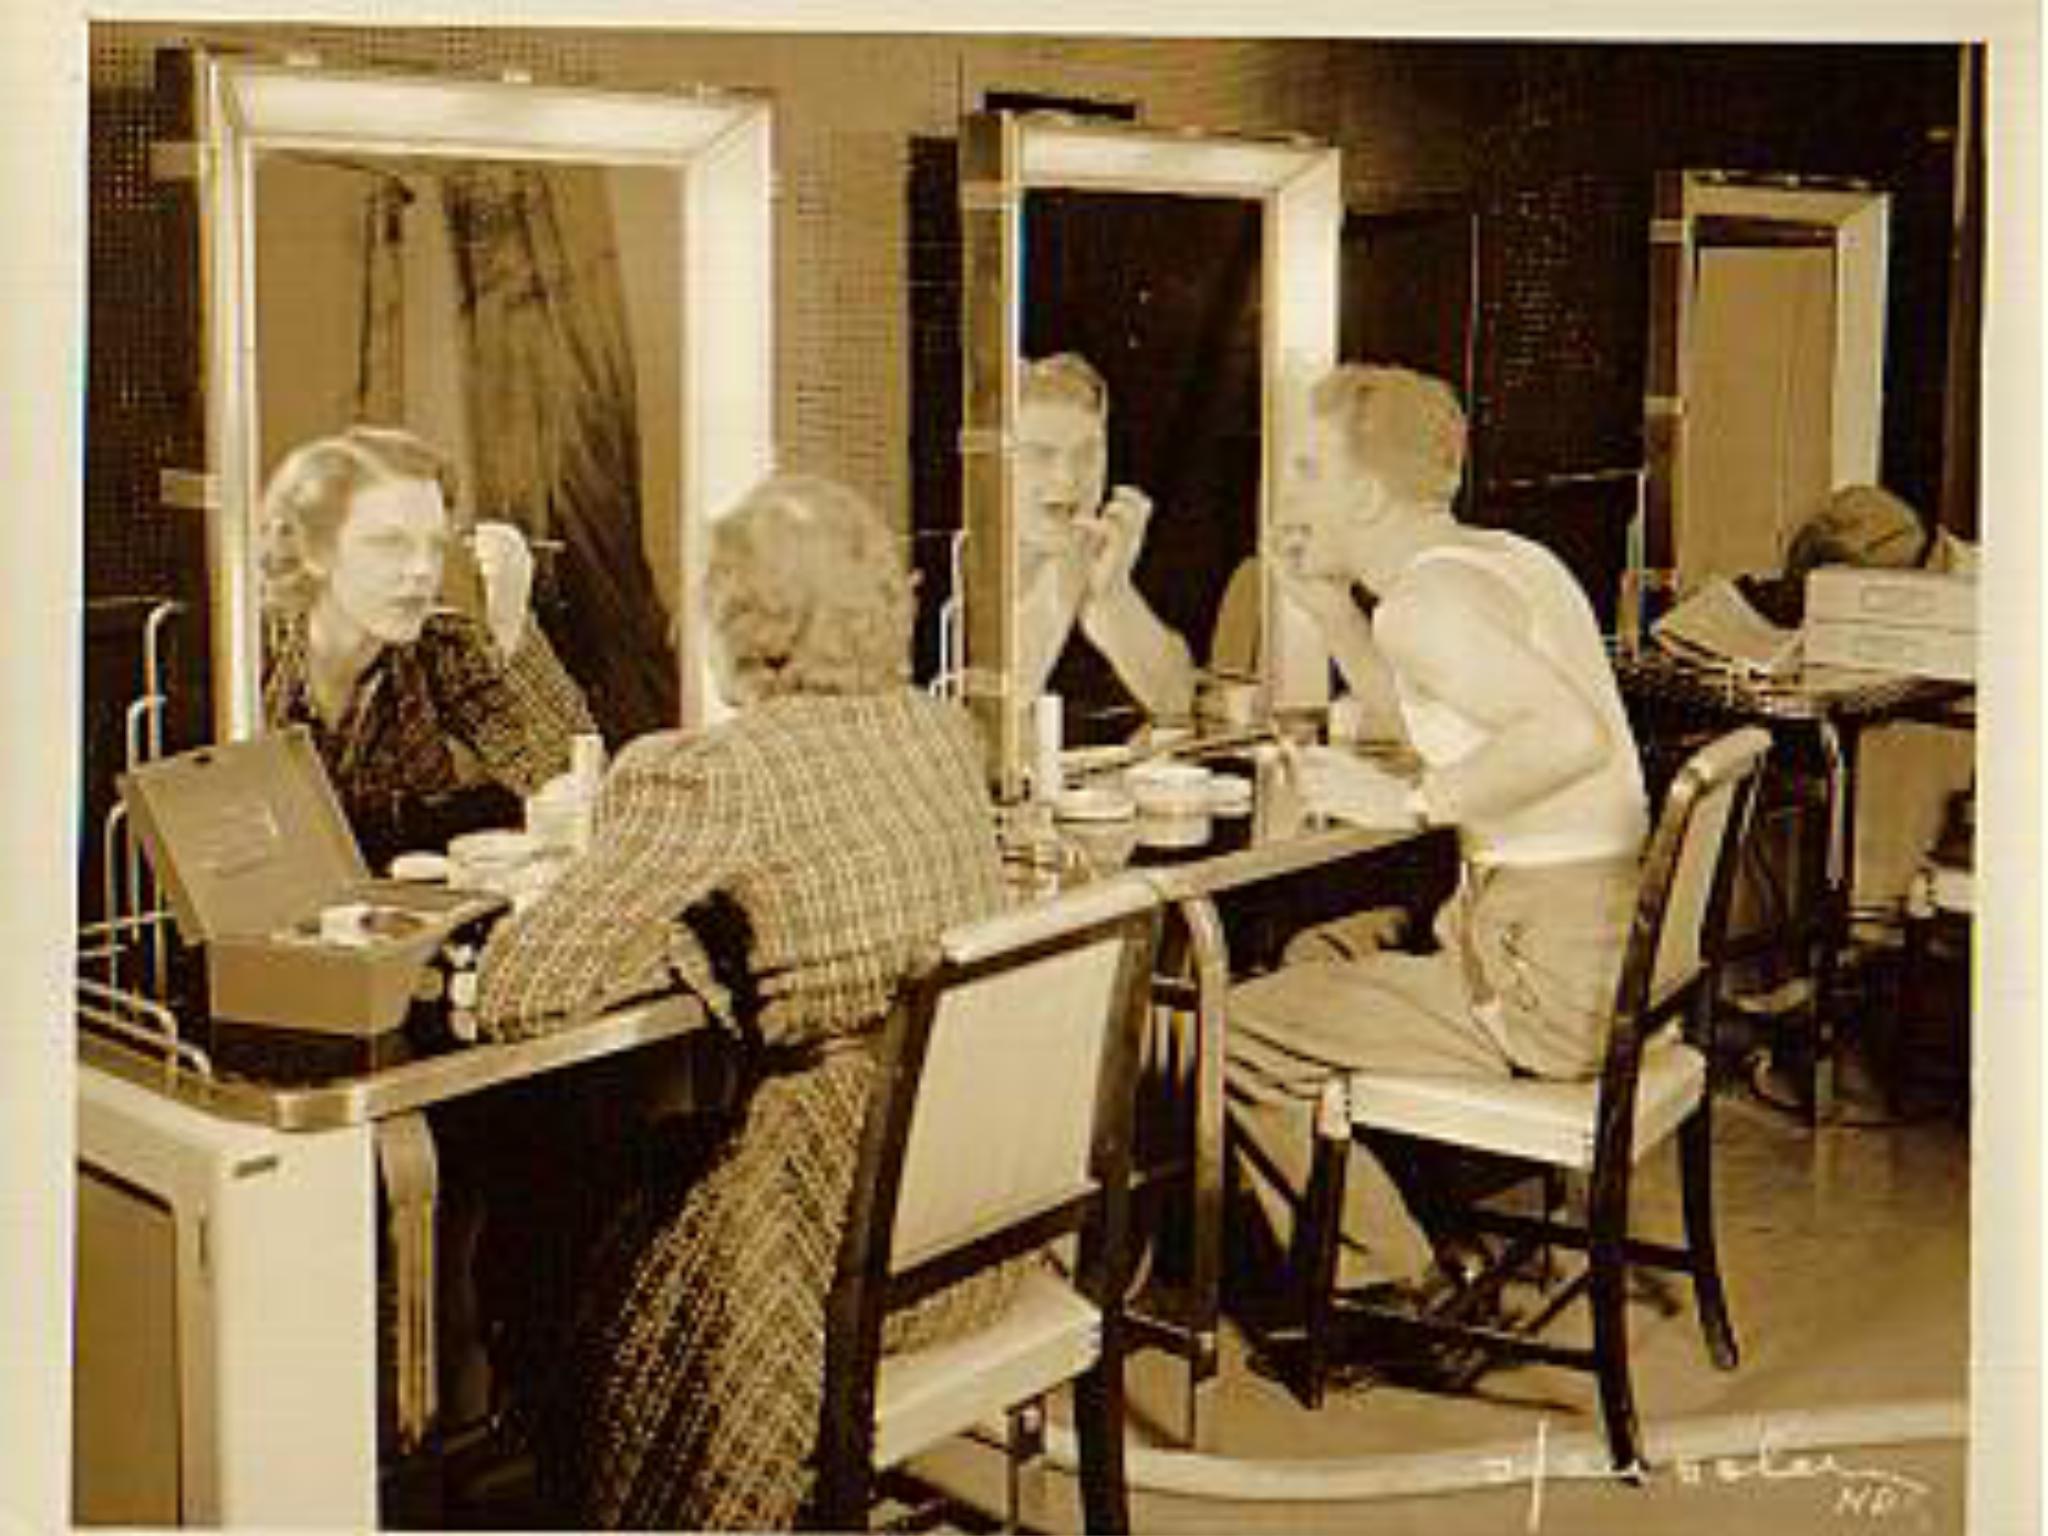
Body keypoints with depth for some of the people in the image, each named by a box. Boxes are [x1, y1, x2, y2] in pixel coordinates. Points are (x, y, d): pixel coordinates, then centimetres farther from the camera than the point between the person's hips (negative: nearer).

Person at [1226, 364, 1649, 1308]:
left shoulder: (1426, 598, -17)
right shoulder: (1503, 557, 13)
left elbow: (1574, 733, -32)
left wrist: (1408, 803, -22)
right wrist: (1331, 608, 16)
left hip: (1546, 975, -10)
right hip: (1609, 938, 10)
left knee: (1235, 1033, -5)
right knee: (1319, 960, 27)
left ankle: (1389, 1286, 9)